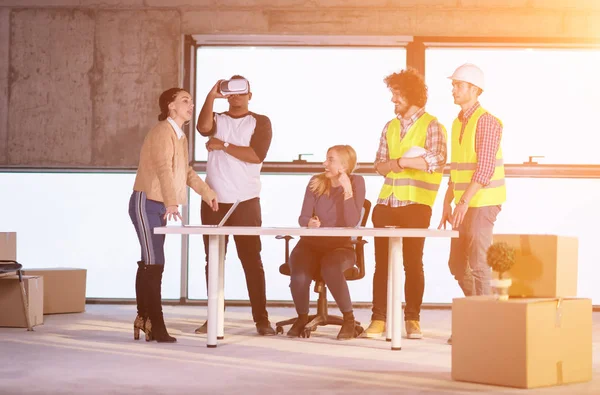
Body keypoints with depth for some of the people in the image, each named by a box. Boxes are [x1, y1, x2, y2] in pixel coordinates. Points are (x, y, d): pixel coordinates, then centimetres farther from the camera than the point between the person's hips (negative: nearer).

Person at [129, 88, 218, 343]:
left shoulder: (181, 136, 15)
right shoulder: (162, 132, -15)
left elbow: (185, 171, 28)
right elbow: (163, 169, -29)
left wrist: (206, 192, 25)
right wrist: (172, 205, -39)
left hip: (159, 206, 9)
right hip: (146, 203, -9)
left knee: (152, 264, 12)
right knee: (153, 264, -12)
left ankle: (144, 319, 19)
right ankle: (156, 326, -12)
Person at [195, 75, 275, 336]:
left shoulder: (260, 122, 5)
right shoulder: (217, 119, 12)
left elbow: (256, 155, -10)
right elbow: (203, 127, -12)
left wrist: (224, 145, -10)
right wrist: (211, 96, -20)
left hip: (245, 202, -3)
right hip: (213, 202, 3)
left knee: (251, 260, -5)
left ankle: (261, 318, -2)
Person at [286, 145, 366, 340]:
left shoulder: (356, 183, -6)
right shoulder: (316, 182, 3)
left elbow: (352, 222, -17)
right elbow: (303, 218, 0)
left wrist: (347, 190, -24)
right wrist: (310, 223, -23)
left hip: (340, 246, -2)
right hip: (311, 244, 2)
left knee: (330, 269, -38)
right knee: (299, 276, -30)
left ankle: (349, 318, -16)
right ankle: (302, 318, 1)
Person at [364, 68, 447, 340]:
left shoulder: (432, 126, -3)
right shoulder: (391, 127, 15)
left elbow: (436, 162, -17)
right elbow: (380, 166, 9)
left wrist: (399, 161, -11)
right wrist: (409, 160, -10)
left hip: (415, 205, -5)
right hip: (386, 203, 5)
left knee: (413, 263, 0)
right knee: (382, 262, 3)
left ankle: (412, 320, 9)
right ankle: (378, 319, 7)